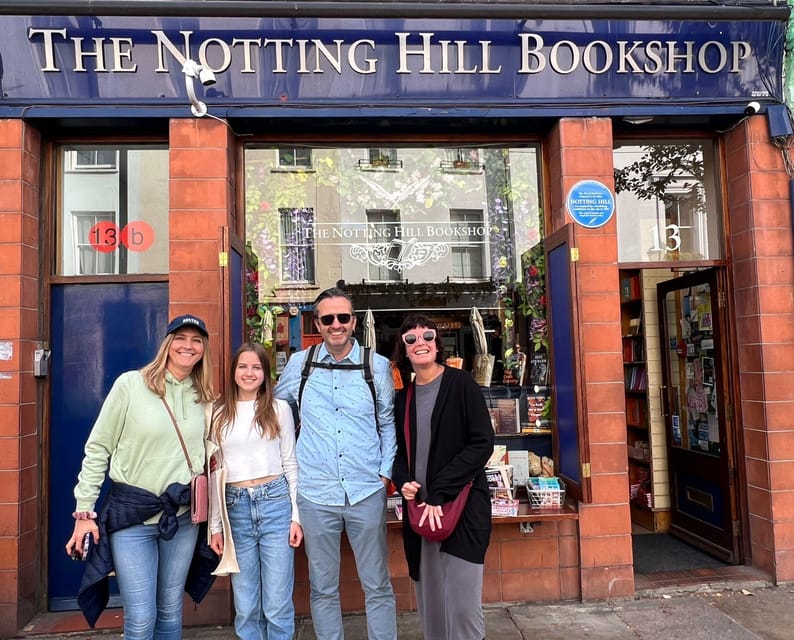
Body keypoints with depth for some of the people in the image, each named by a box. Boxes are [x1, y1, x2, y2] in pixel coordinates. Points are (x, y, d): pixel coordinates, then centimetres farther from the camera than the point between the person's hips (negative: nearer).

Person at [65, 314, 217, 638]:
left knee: (171, 612, 16)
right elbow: (97, 449, -5)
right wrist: (85, 511, -6)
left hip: (183, 517, 4)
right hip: (130, 514, -3)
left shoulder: (204, 398, 4)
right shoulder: (130, 384, -9)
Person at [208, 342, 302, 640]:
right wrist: (215, 525, 8)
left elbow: (291, 464, 3)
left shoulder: (279, 409, 2)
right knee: (245, 604, 11)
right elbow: (216, 472, 10)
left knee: (277, 603, 4)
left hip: (275, 503, -2)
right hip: (236, 509, 2)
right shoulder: (220, 415, 8)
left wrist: (296, 515, -2)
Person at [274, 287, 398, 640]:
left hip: (367, 491, 0)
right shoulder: (299, 364, 1)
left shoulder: (378, 366, 0)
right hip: (314, 493, 1)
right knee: (322, 588, 14)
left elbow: (388, 423, 8)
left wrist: (385, 471, 1)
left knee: (377, 585, 11)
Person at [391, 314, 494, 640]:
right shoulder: (403, 397, 11)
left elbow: (482, 442, -11)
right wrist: (404, 482, -4)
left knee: (462, 603, -4)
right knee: (430, 600, 12)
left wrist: (440, 492, -16)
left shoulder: (461, 384, -4)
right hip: (419, 507, 5)